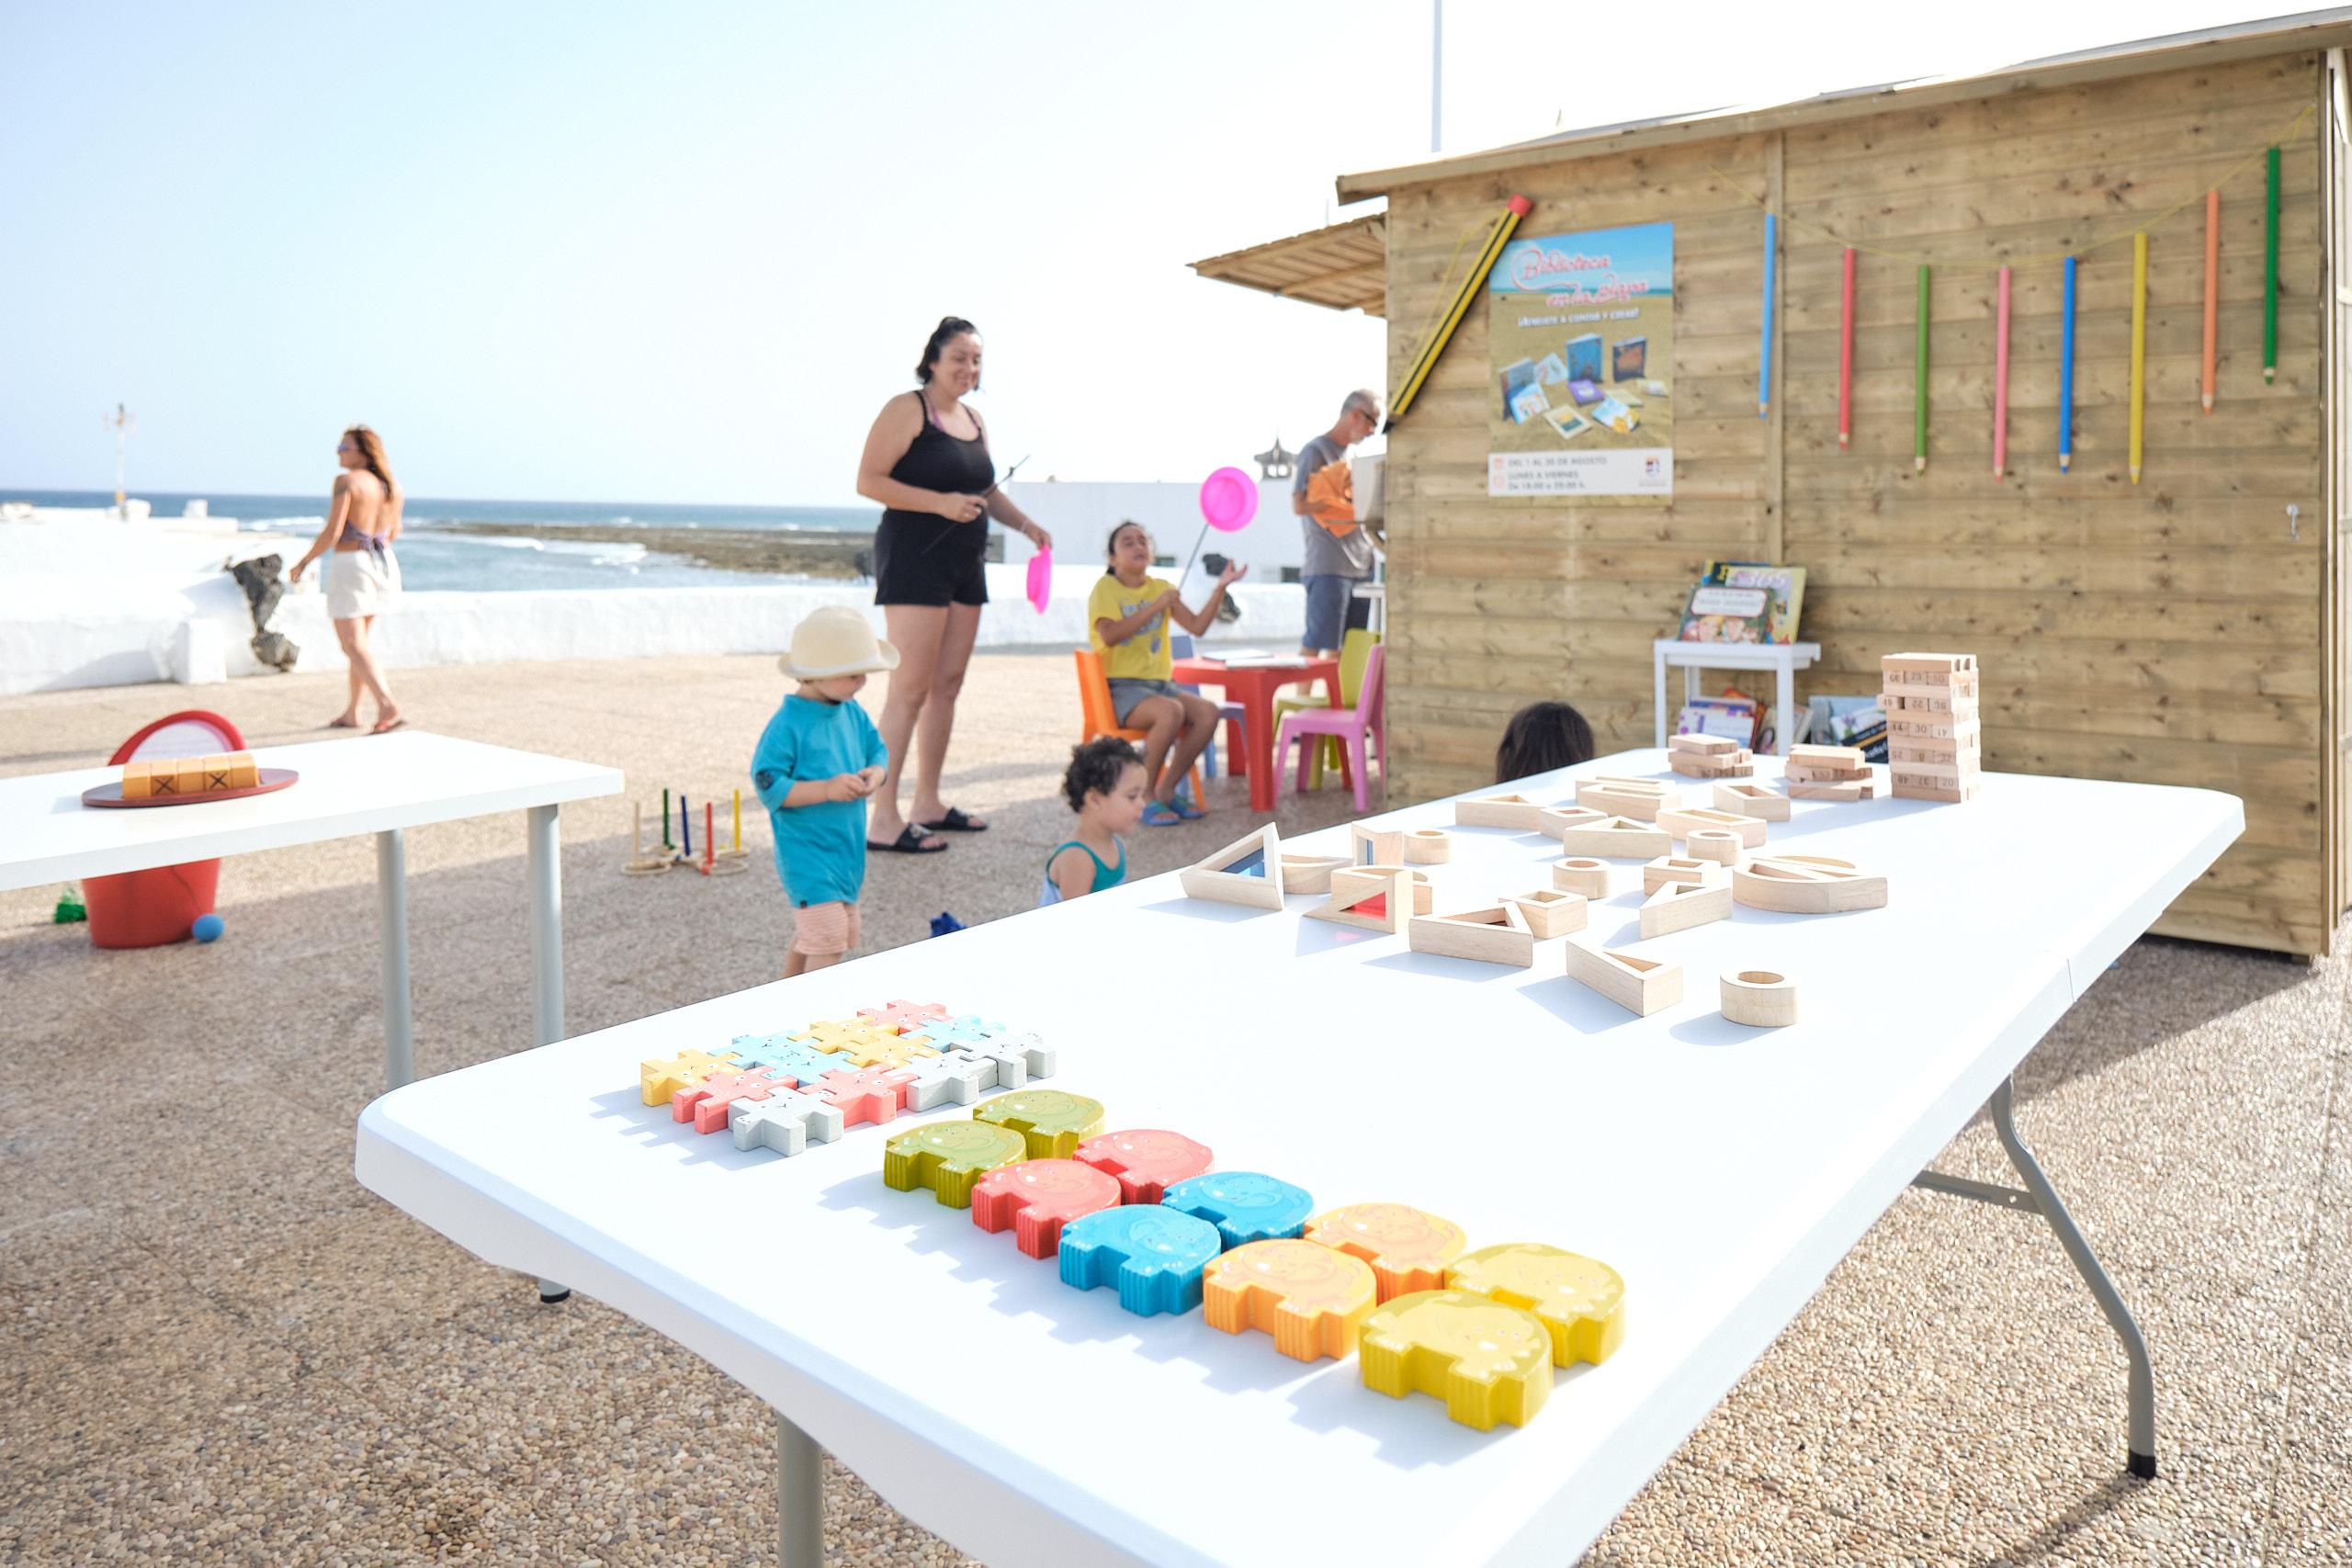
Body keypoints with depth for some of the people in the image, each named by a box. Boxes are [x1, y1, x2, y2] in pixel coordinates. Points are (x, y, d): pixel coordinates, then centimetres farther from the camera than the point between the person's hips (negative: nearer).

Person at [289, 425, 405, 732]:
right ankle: (352, 712, 24)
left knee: (353, 645, -6)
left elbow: (332, 532, -17)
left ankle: (388, 707, -24)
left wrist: (303, 562, -5)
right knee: (359, 640, 19)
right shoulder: (392, 486, 6)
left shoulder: (347, 481, -14)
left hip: (349, 566, -7)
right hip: (384, 565, 7)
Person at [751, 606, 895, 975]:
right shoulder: (788, 725, -19)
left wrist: (876, 772, -9)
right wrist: (827, 789, -28)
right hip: (807, 856, -8)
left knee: (809, 937, 20)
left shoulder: (852, 712, 4)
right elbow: (768, 786, -21)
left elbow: (877, 749, 14)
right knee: (828, 939, -14)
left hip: (846, 851, 8)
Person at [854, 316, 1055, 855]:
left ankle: (928, 804, 19)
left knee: (947, 685, 10)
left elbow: (986, 489, 29)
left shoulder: (974, 419, 17)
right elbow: (868, 481, -14)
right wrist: (940, 502, -21)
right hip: (913, 558, -8)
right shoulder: (907, 410, -7)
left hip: (964, 564, 9)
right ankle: (884, 820, -8)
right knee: (911, 689, -11)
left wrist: (1028, 526, 14)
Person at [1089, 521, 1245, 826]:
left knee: (1208, 712, -20)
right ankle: (1143, 797, -18)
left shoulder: (1161, 588, 14)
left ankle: (1166, 790, -6)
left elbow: (1197, 626, 5)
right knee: (1171, 711, -34)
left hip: (1160, 683, 6)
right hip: (1120, 688, -6)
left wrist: (1221, 587, -4)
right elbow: (1110, 635, -22)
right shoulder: (1105, 588, -4)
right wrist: (1154, 607, -21)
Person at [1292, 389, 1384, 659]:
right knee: (1315, 646, -9)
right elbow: (1299, 505, -14)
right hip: (1327, 567, -8)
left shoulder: (1350, 456, 20)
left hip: (1360, 565, 8)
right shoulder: (1315, 451, -4)